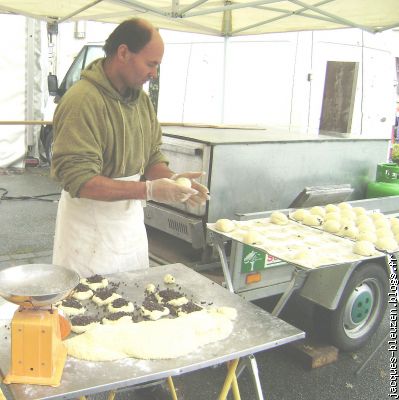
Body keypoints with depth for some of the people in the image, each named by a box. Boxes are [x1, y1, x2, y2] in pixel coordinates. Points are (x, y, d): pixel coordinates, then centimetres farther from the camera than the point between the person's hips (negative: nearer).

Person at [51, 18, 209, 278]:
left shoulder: (141, 98, 4)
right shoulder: (82, 101, -21)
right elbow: (78, 180, -25)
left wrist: (171, 179, -11)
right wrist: (149, 190, -28)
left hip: (132, 223, 7)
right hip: (91, 231, -7)